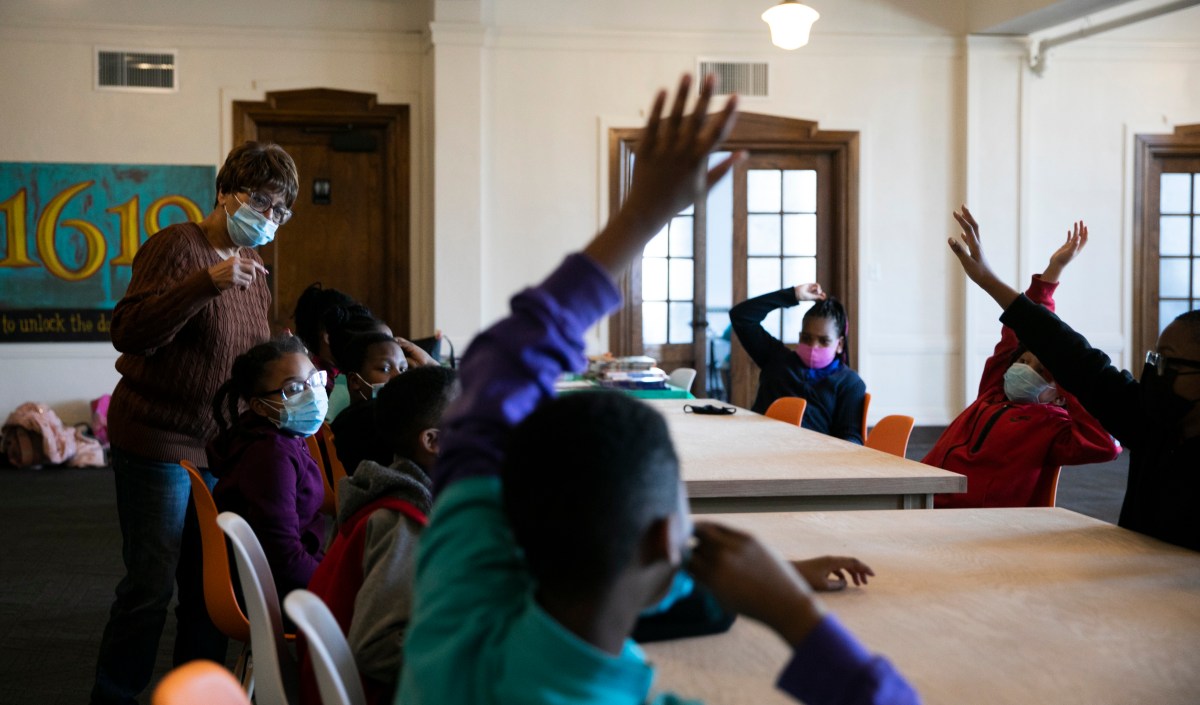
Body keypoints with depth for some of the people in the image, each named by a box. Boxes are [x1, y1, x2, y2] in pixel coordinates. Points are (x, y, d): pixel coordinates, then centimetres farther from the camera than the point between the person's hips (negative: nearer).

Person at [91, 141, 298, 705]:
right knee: (152, 584, -3)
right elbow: (129, 332, -24)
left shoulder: (252, 268, 15)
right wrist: (208, 283, -32)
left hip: (219, 447, 7)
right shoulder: (178, 246, -11)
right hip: (156, 441, -7)